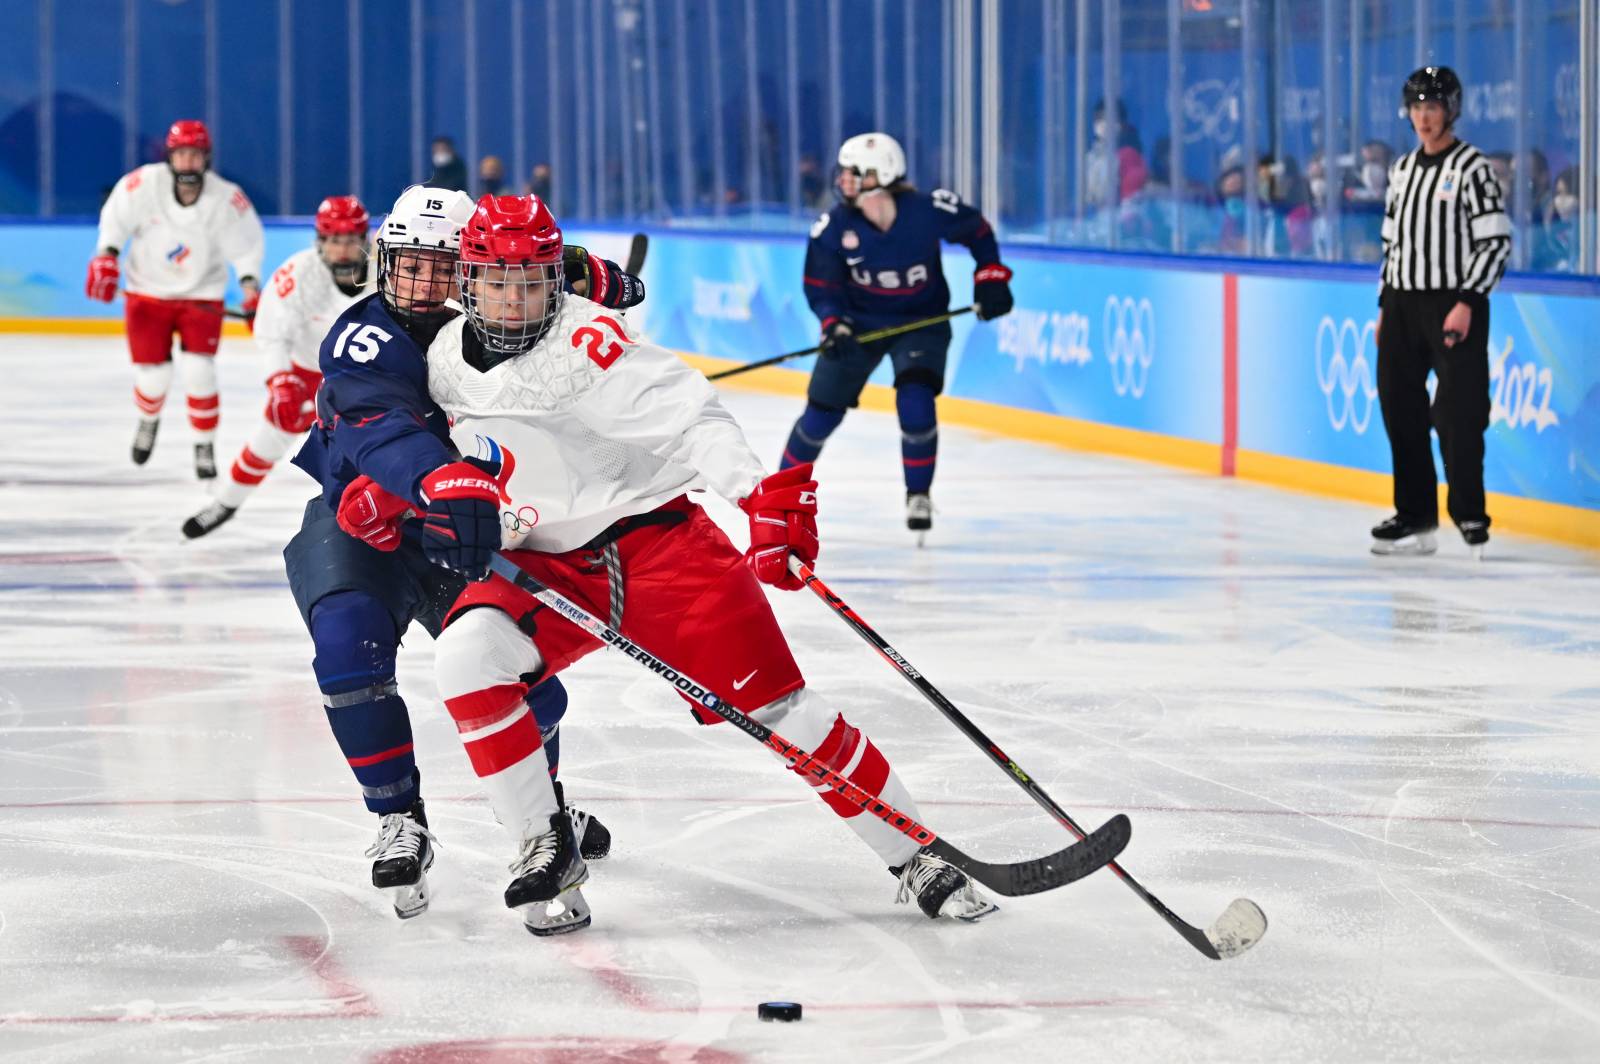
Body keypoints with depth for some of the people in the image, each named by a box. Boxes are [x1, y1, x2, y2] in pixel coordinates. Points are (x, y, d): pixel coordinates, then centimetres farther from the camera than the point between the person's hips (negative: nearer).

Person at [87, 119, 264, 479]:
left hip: (201, 293, -1)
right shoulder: (144, 184, -21)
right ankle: (148, 420, 38)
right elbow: (116, 216, -5)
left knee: (199, 374, -12)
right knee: (152, 375, 3)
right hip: (147, 289, 1)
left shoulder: (227, 199, -20)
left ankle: (205, 445, 9)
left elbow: (246, 242, -8)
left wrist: (250, 284, -17)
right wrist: (106, 255, -14)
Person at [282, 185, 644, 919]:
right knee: (349, 641, -30)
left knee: (527, 680, 0)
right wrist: (438, 479, -65)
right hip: (355, 526, -4)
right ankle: (400, 821, -12)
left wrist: (585, 274, -26)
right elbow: (383, 428, -45)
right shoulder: (364, 340, -24)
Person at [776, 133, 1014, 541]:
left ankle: (919, 495, 0)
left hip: (921, 320, -2)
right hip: (858, 320, 2)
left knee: (916, 404, -21)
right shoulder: (834, 227, -19)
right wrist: (833, 325, -26)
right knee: (823, 411, 3)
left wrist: (990, 279, -10)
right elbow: (819, 285, -10)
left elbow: (978, 231, -4)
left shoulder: (929, 210, -24)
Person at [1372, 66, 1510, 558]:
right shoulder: (1402, 169, 14)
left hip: (1453, 304, -7)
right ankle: (1415, 514, 14)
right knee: (1400, 407, 7)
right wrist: (1386, 306, 16)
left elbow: (1497, 241, -12)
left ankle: (1470, 515, -1)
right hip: (1403, 304, 7)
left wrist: (1467, 303, -18)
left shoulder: (1472, 167, -8)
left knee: (1457, 413, -9)